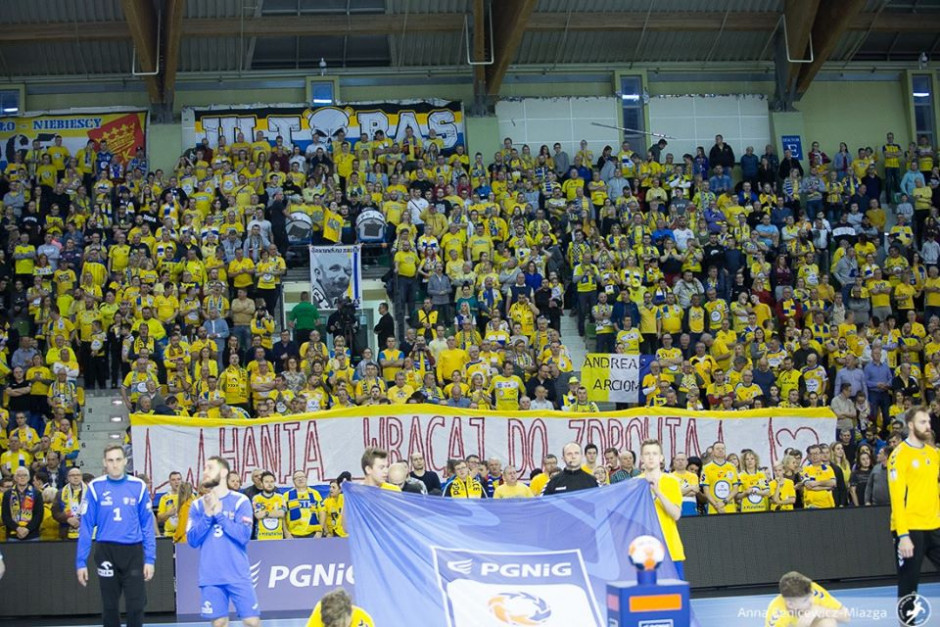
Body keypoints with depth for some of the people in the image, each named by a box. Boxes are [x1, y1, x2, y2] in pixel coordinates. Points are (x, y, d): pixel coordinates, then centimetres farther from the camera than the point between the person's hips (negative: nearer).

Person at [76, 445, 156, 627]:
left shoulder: (139, 486, 1)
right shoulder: (95, 488, -1)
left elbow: (148, 525, 2)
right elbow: (86, 527, 0)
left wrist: (150, 559, -3)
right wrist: (81, 561, -4)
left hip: (133, 552, 0)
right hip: (106, 552, 0)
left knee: (136, 605, -1)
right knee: (110, 607, 9)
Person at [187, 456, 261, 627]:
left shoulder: (240, 501, -1)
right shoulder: (198, 505, 7)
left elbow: (244, 536, -11)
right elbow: (192, 540, 0)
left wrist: (218, 514, -12)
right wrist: (208, 515, -11)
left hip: (238, 576, -2)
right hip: (210, 577, 2)